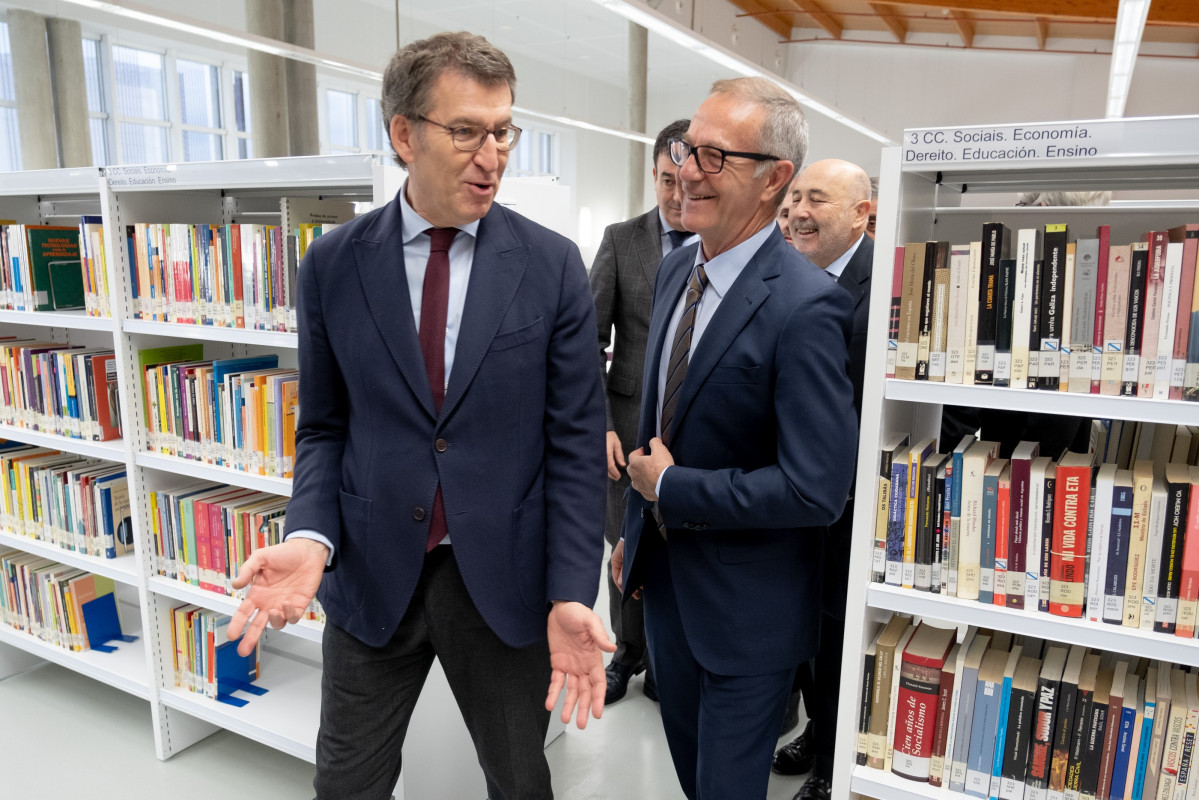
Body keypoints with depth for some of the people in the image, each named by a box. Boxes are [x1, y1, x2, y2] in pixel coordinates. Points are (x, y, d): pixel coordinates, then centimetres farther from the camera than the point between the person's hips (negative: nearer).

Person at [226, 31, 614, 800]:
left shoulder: (552, 265, -7)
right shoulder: (333, 264, -2)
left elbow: (576, 442, -7)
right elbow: (323, 426, 4)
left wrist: (571, 595, -14)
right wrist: (311, 537, -14)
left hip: (504, 581, -1)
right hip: (371, 576, 1)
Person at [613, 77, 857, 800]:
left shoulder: (807, 307, -25)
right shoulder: (676, 270, 1)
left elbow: (817, 490, -29)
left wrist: (670, 488, -19)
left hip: (746, 605, -7)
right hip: (665, 574, 8)